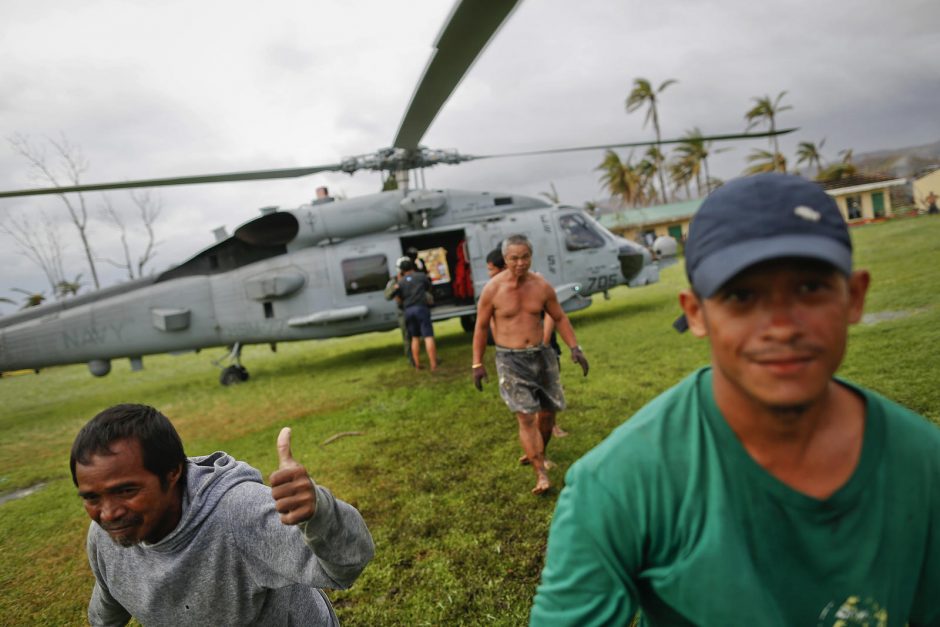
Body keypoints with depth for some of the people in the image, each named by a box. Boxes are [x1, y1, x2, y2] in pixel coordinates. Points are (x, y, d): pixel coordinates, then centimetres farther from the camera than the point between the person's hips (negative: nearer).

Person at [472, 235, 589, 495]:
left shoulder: (542, 286, -3)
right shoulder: (492, 289, -10)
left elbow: (559, 318, 10)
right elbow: (481, 327, -2)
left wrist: (575, 348, 1)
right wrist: (477, 364, -3)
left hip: (540, 354, 4)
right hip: (510, 359, -4)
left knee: (548, 412, 11)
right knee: (526, 417, -12)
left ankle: (537, 454, 38)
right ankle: (541, 475, -8)